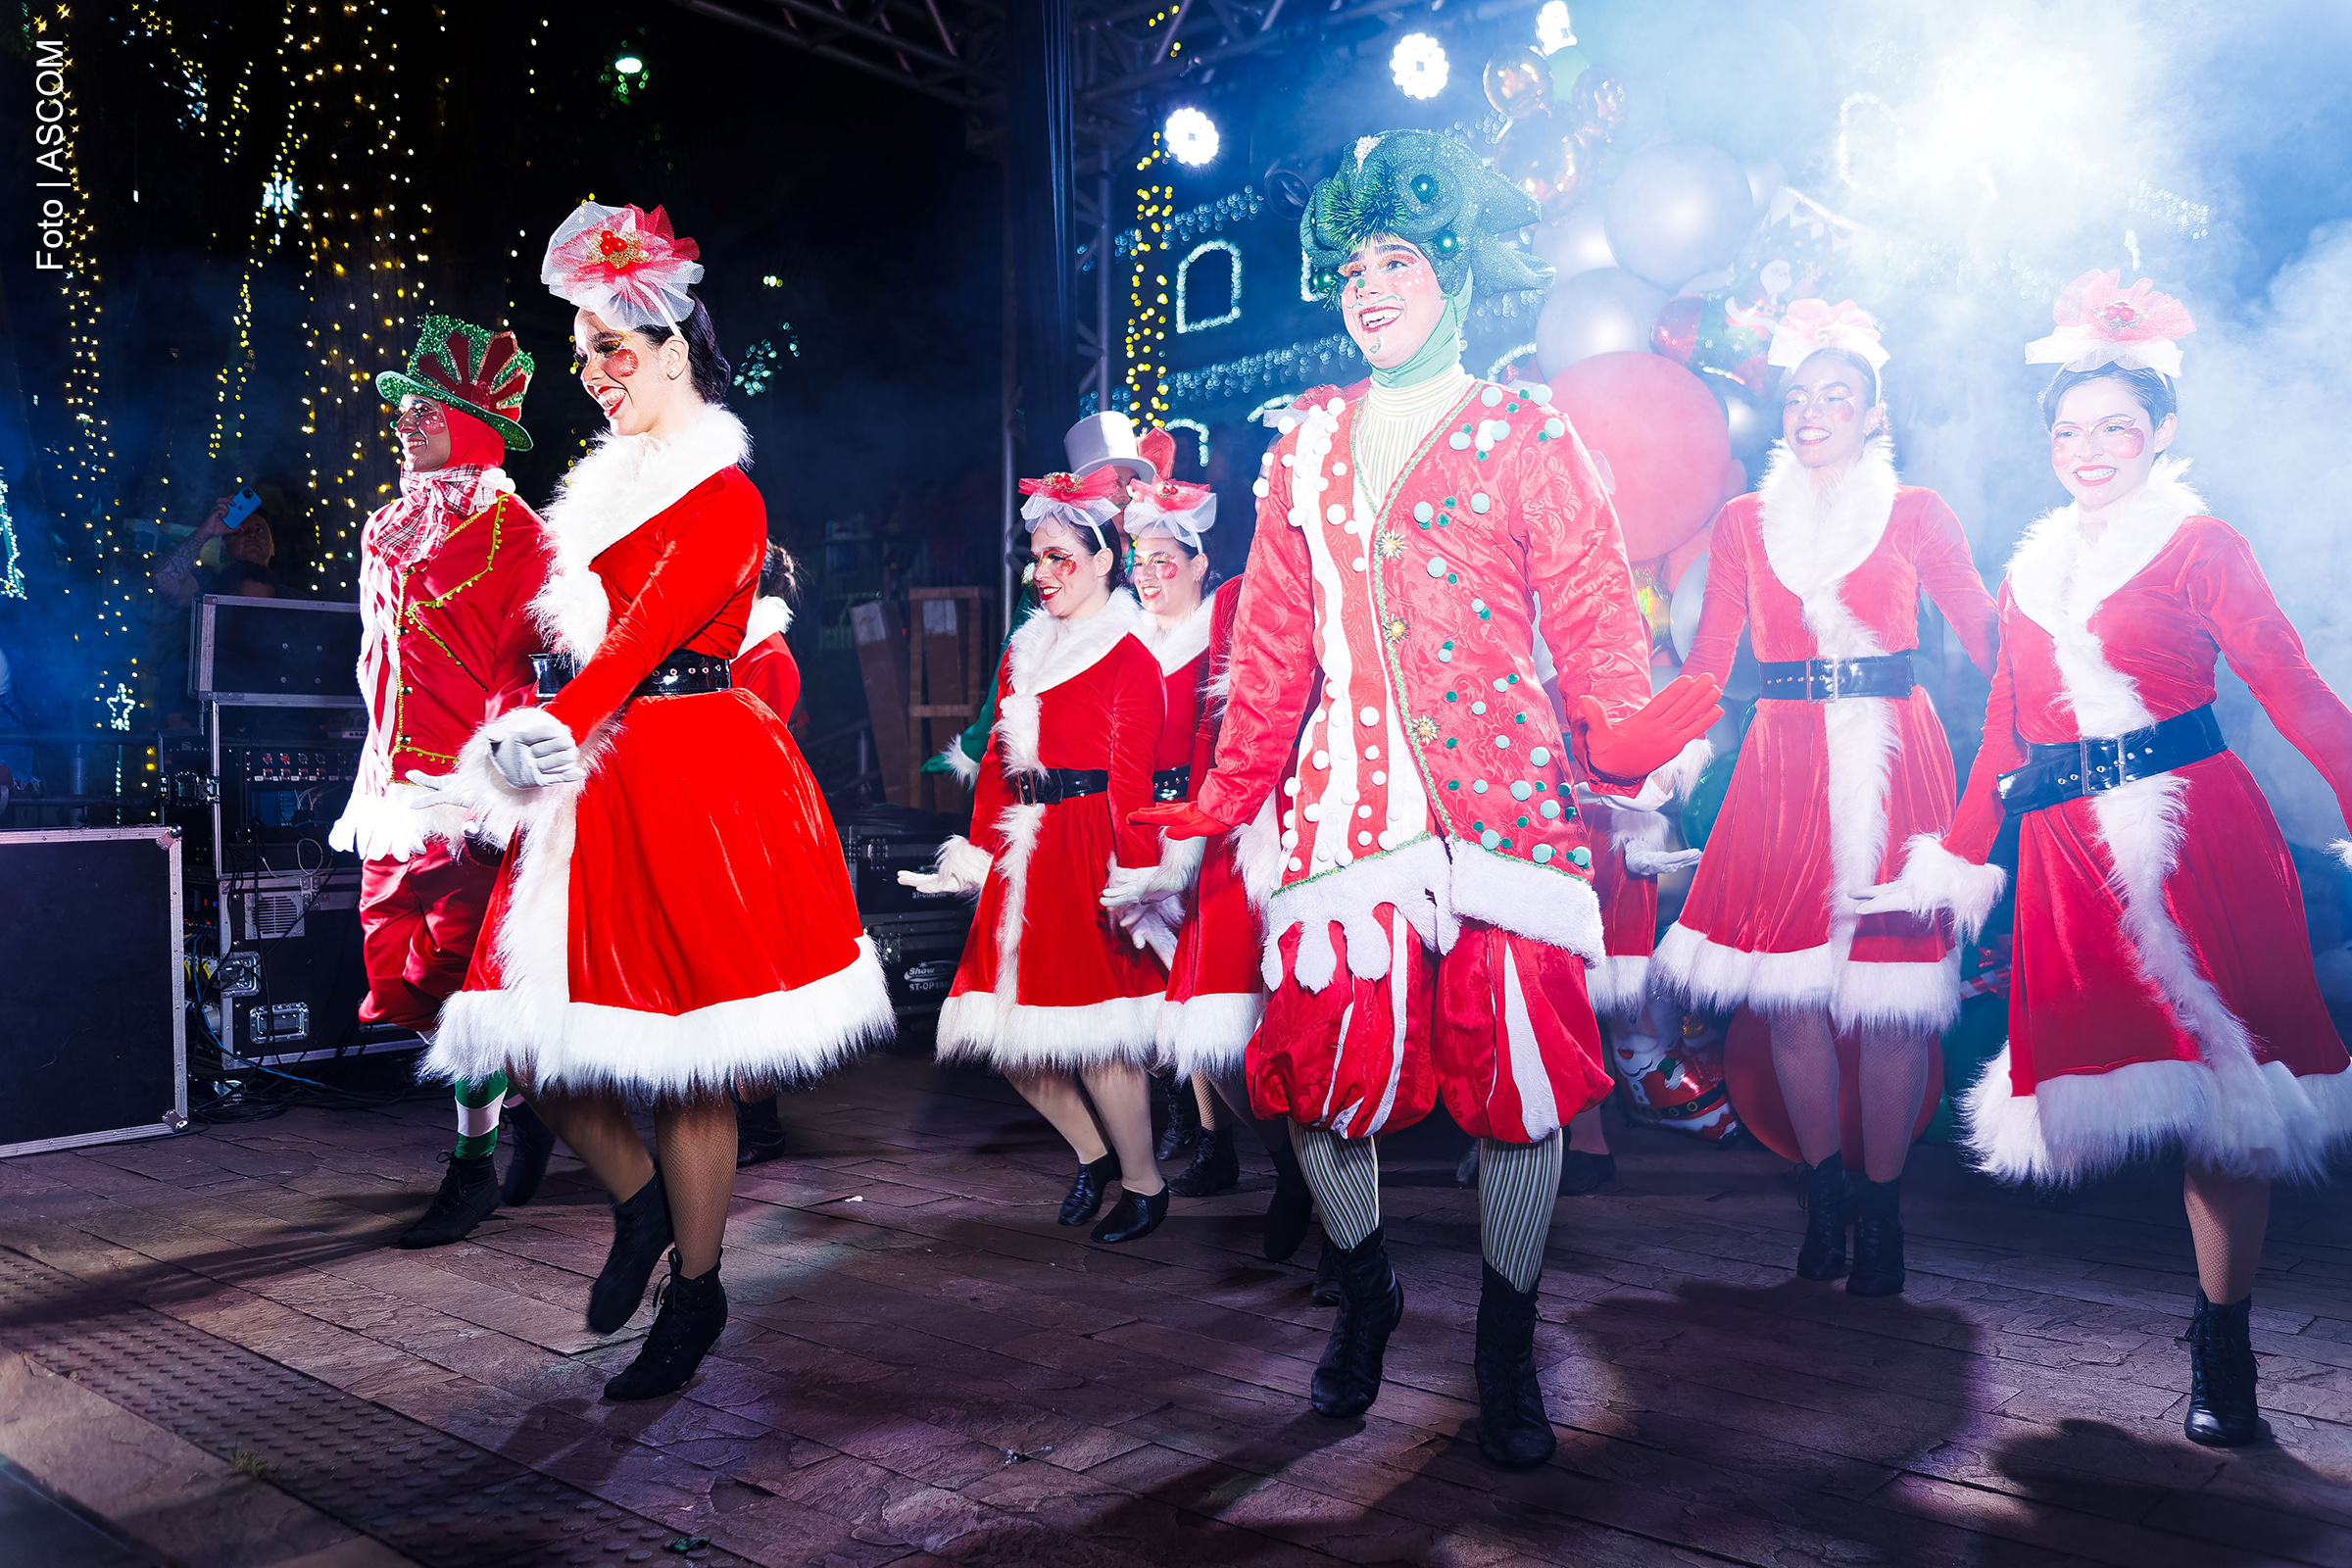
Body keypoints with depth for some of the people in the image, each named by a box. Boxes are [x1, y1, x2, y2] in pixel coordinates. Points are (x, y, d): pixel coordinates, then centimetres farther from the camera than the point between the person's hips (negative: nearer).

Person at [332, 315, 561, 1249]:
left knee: (462, 976, -4)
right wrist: (374, 783, 20)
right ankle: (520, 1092, 29)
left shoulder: (511, 529, -5)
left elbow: (523, 671, -9)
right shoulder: (385, 530, 17)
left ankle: (476, 1162, 7)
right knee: (404, 977, 10)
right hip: (396, 782, 8)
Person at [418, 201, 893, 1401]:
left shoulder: (723, 499, -7)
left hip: (694, 785, -7)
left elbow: (643, 636, -21)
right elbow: (558, 633, 15)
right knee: (533, 1039, 5)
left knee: (681, 1057, 0)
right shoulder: (606, 484, 18)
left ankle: (695, 1290, 17)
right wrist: (514, 753, 4)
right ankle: (640, 1203, 31)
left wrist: (559, 729, -34)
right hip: (598, 789, 8)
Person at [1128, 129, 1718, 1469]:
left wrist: (1629, 729, -19)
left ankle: (1507, 1355, 20)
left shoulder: (1528, 438, 6)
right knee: (1316, 1064, 0)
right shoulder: (1310, 438, 16)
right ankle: (1366, 1291, 29)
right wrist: (1231, 792, 12)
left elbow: (1593, 621, 0)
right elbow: (1275, 635, 16)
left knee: (1518, 1072, -2)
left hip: (1501, 798, -2)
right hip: (1346, 795, 3)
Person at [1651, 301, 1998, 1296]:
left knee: (1890, 992, -4)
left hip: (1894, 759, -1)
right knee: (1789, 989, -1)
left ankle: (1881, 1208, 11)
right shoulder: (1744, 522, 14)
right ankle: (1823, 1197, 16)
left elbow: (1988, 636, 5)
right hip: (1783, 764, 2)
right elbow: (1708, 656, 8)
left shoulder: (1916, 514, 10)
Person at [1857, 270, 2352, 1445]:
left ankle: (2223, 1343, 6)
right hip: (2066, 849, 4)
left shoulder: (2201, 546, 3)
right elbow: (2004, 732, 18)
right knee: (2100, 1061, 0)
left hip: (2197, 832, -4)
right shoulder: (2032, 568, 16)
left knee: (2219, 1066, -5)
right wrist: (1956, 859, 16)